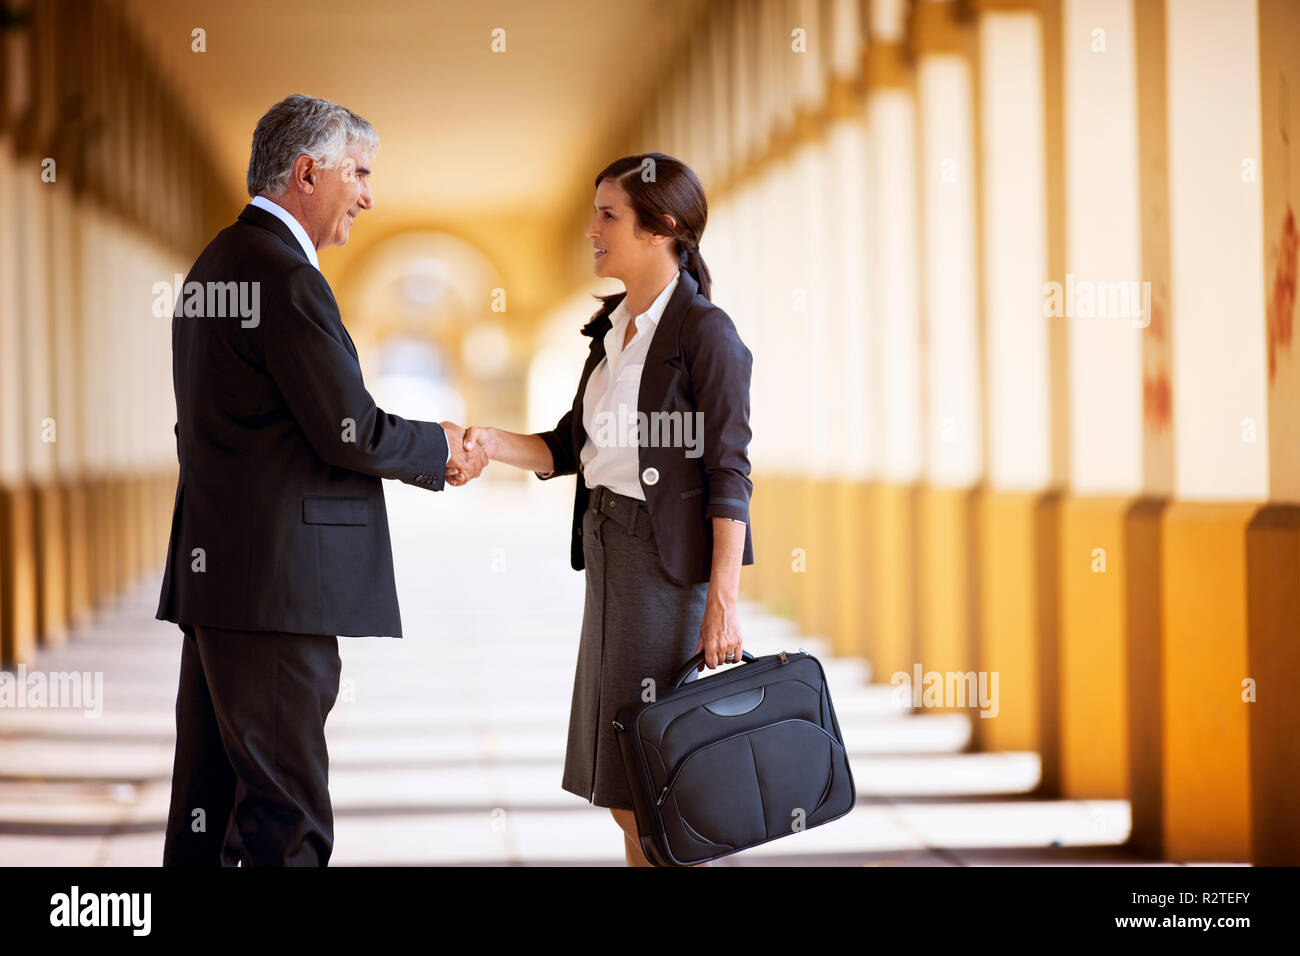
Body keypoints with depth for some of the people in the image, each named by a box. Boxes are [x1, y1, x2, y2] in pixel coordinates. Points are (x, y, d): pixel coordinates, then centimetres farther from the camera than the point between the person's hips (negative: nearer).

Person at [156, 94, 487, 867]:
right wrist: (439, 449, 2)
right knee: (285, 821, -7)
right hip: (274, 581, -10)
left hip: (211, 571, 10)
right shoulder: (287, 277, -15)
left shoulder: (214, 265, 17)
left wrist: (416, 451, 12)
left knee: (208, 803, 13)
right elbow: (350, 432, -16)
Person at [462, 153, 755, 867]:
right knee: (620, 795, 11)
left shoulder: (705, 332, -11)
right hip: (610, 552, 8)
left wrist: (722, 601, -19)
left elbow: (728, 474, -14)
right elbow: (569, 448, 14)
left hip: (673, 560, -8)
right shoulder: (613, 328, 13)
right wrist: (490, 443, -4)